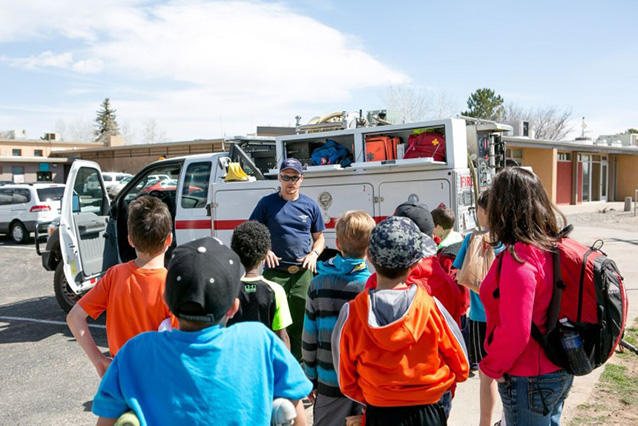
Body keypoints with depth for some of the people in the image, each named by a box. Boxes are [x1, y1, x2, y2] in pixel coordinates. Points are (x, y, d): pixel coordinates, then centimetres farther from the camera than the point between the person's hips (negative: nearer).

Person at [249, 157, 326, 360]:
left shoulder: (310, 205, 8)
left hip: (303, 274, 2)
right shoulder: (267, 203, 3)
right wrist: (265, 251, -11)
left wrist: (314, 254, -5)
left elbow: (319, 237, 15)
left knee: (300, 321, 7)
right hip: (275, 272, -1)